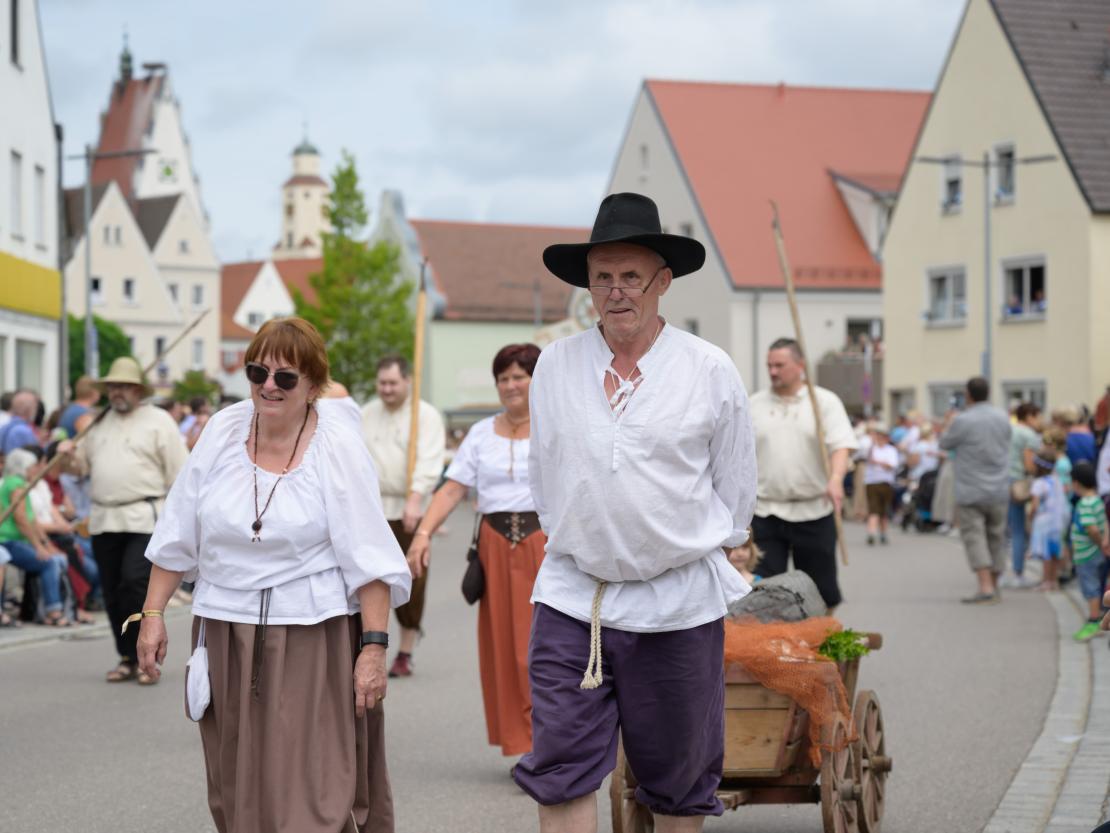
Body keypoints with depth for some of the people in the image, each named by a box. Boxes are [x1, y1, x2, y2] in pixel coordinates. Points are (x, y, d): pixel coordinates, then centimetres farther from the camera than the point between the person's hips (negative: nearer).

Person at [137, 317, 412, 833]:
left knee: (313, 789, -9)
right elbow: (179, 535, 10)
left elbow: (369, 558, -10)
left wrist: (374, 646, -15)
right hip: (225, 631, 5)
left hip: (314, 637, -4)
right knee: (237, 791, 10)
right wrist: (152, 613, 7)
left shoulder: (337, 445, -7)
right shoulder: (223, 431, 4)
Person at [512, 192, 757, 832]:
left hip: (679, 604, -1)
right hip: (571, 596, 1)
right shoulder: (555, 365, 5)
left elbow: (737, 489, 8)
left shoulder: (712, 371, -2)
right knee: (561, 774, -5)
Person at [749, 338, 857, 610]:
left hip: (812, 510, -2)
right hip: (765, 513, 2)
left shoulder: (825, 401, 1)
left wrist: (835, 479, -29)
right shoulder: (754, 405, 9)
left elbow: (841, 445, -10)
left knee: (820, 592, 6)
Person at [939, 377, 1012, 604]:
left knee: (974, 537, -6)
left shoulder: (963, 421, -15)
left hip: (970, 491, -5)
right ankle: (994, 586, 21)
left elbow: (945, 444, -1)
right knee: (996, 538, 13)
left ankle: (985, 587, -19)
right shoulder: (1002, 417, 3)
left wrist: (949, 422, 19)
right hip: (999, 491, 5)